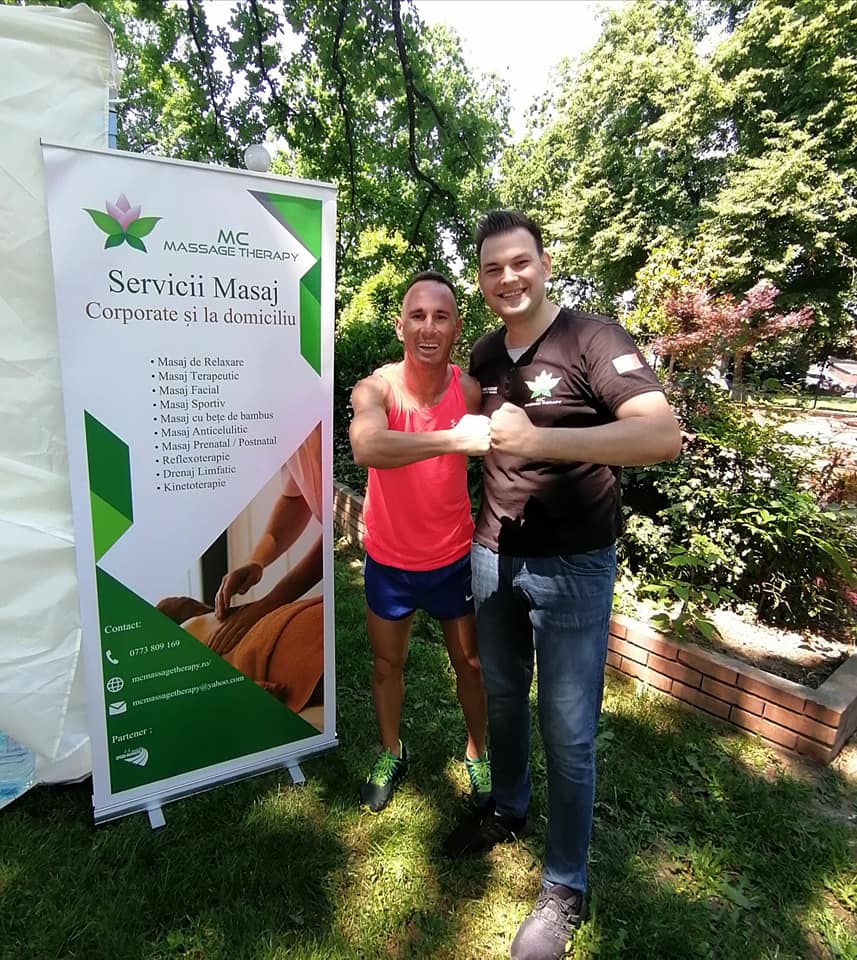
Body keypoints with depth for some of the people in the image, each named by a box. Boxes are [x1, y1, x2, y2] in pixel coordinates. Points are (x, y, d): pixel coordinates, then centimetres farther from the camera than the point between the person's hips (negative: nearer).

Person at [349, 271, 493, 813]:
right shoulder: (376, 388, -19)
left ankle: (478, 754, 46)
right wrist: (454, 438, -48)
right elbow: (366, 448, -41)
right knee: (387, 665, 19)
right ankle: (391, 754, 47)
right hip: (388, 560, 0)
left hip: (454, 558, 1)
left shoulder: (470, 391, -14)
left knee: (471, 664, 17)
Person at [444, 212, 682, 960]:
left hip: (572, 567, -5)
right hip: (494, 556, 6)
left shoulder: (592, 339, -13)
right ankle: (508, 810, 47)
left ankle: (566, 889, 28)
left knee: (568, 731, 5)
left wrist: (542, 440, -36)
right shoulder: (485, 355, 6)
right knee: (502, 697, 21)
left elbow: (664, 435, -29)